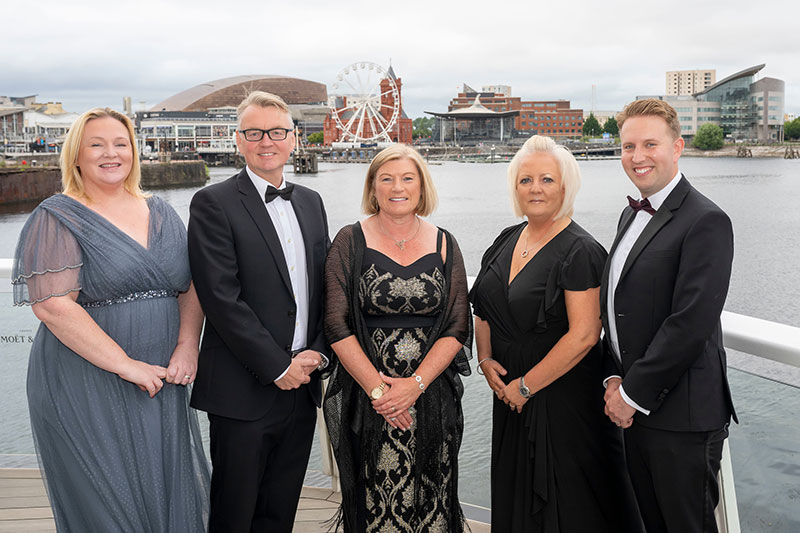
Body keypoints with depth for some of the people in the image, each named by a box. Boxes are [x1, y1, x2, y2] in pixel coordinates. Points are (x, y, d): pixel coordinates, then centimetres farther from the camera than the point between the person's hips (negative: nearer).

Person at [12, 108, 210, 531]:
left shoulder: (160, 213, 11)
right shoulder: (56, 219, -6)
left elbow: (192, 286, 10)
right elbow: (52, 305, -15)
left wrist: (188, 346, -7)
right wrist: (126, 365, -18)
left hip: (161, 383, 5)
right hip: (87, 391, -5)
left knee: (172, 495, 11)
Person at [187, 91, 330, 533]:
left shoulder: (310, 202, 12)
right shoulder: (213, 203, -7)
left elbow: (325, 285, 13)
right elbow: (221, 298, -15)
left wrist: (315, 353, -2)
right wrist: (277, 367, -14)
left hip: (302, 384, 6)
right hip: (243, 390, -5)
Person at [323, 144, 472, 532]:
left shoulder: (443, 245, 6)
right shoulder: (351, 241, -1)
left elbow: (458, 326, 1)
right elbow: (337, 325, -6)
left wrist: (415, 384, -10)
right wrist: (377, 387, -13)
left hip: (431, 398, 2)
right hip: (365, 398, -2)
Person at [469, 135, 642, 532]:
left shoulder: (580, 252, -16)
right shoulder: (506, 241, 6)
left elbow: (583, 335, -22)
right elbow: (484, 309, 15)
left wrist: (526, 386, -17)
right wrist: (486, 359, -1)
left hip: (564, 400, -7)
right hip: (510, 392, 7)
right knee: (516, 498, 19)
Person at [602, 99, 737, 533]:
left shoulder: (706, 221, -15)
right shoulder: (632, 215, 13)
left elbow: (691, 323, -22)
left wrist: (632, 394, -16)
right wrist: (614, 379, 1)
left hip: (683, 415, -8)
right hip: (636, 409, 8)